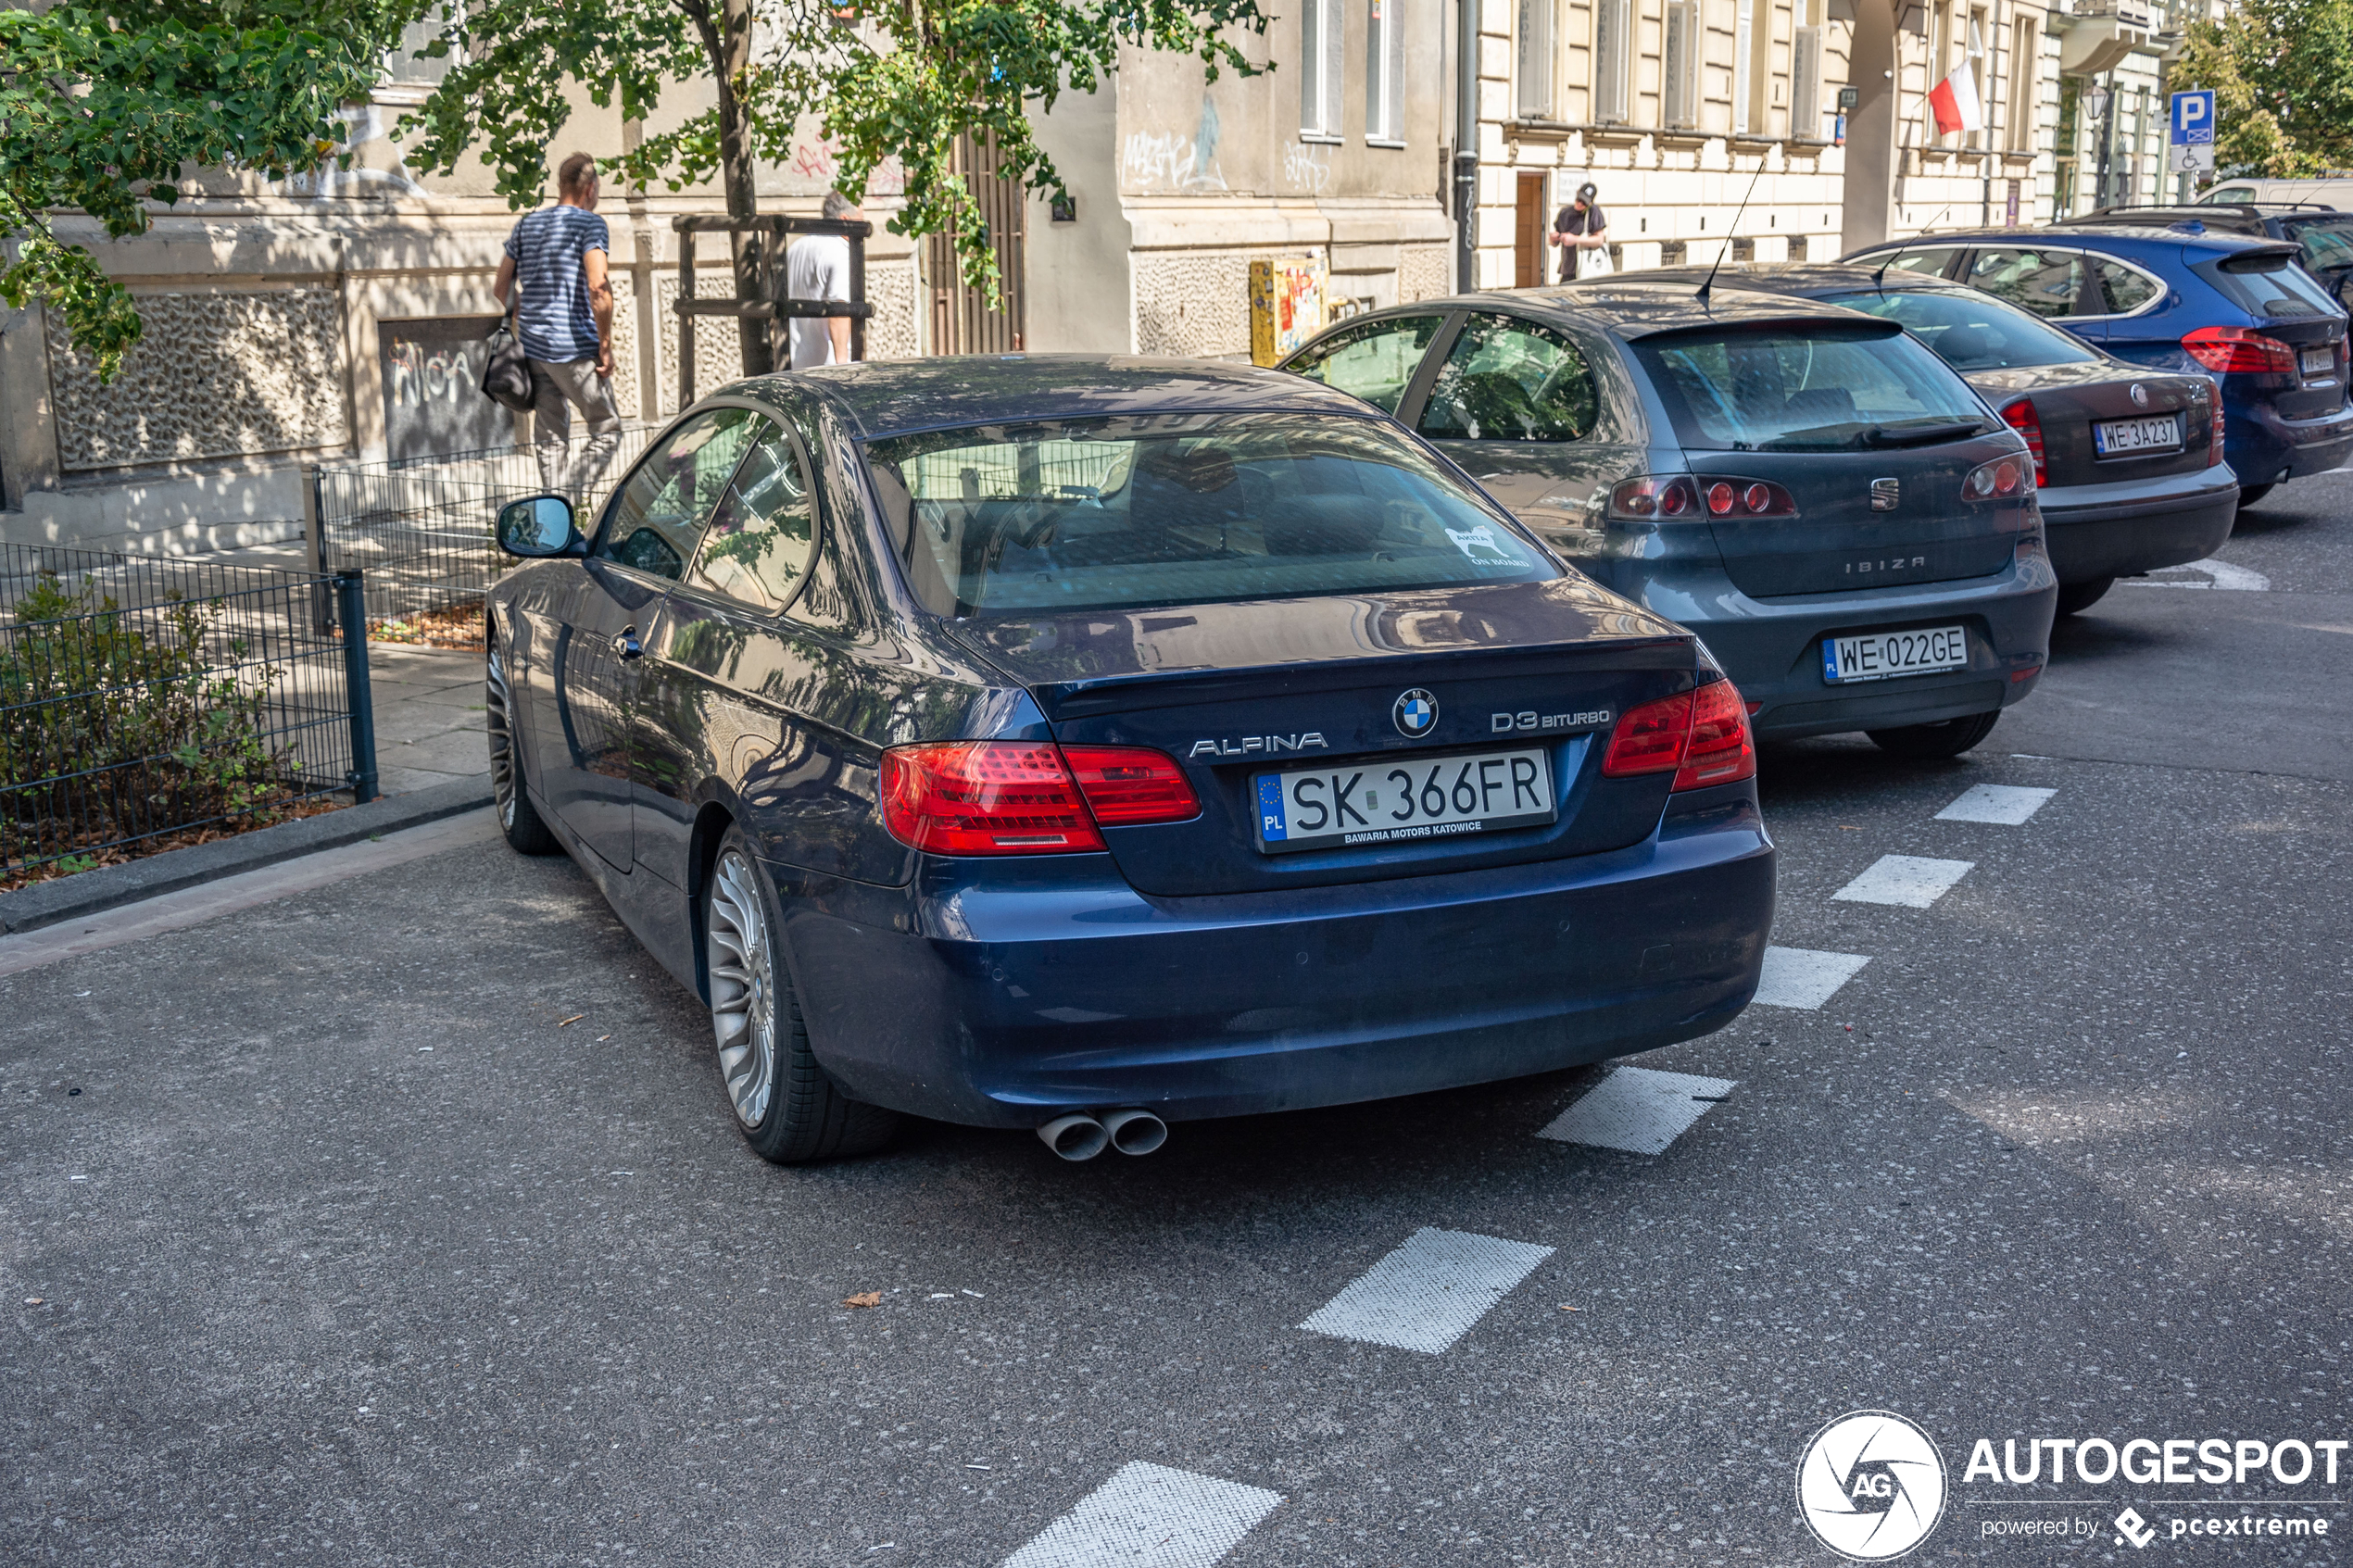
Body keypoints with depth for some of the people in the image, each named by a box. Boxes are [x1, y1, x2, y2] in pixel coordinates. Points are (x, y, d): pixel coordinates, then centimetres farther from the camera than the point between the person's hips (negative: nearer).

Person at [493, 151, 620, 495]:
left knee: (550, 437, 12)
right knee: (607, 430, 4)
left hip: (533, 347, 7)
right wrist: (605, 345, -13)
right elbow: (598, 287, -20)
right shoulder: (591, 224, -7)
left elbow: (501, 288, 16)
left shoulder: (527, 224, 14)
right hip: (574, 349, -7)